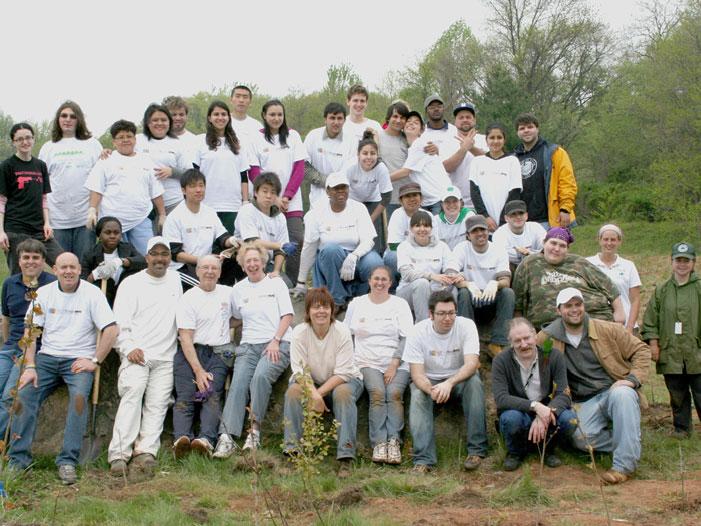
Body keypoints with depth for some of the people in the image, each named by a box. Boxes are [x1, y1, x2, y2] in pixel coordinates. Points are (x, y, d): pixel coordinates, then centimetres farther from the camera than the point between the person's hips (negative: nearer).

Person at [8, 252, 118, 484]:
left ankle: (68, 461, -28)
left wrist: (95, 361, -10)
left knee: (79, 396, -30)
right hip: (47, 358, 3)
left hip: (79, 360, -3)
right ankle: (18, 460, -15)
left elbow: (111, 330, -5)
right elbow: (30, 332, 5)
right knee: (24, 394, -20)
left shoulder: (92, 294, 0)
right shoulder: (44, 293, 8)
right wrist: (30, 366, -6)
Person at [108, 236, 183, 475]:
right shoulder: (132, 283, 7)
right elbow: (118, 323, 1)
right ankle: (119, 454, -26)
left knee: (157, 405, -9)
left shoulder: (175, 280, 20)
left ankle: (146, 451, -14)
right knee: (132, 396, -22)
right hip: (136, 355, -4)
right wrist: (128, 348, -12)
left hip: (165, 358, 4)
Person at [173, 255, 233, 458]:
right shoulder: (188, 298, 6)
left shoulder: (228, 293, 19)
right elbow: (186, 337, -3)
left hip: (219, 353, 2)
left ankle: (206, 440, -40)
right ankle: (182, 439, -37)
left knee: (213, 395, -23)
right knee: (185, 397, -21)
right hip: (189, 352, -1)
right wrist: (198, 370, -14)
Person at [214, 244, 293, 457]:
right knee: (238, 382, -25)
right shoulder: (239, 289, 19)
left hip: (277, 344, -3)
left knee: (261, 376, -33)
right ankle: (227, 436, -37)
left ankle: (255, 430, -31)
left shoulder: (276, 283, 10)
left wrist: (275, 341, -10)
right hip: (248, 345, 3)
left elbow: (287, 315, 3)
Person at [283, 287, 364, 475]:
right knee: (293, 391, -29)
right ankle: (292, 452, -28)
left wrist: (319, 393, -29)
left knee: (343, 393, -34)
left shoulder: (342, 332, -17)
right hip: (310, 382, 2)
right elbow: (300, 371, -15)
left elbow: (342, 373, -19)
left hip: (342, 381, -2)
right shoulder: (299, 332, -12)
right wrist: (313, 394, -34)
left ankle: (345, 459, -37)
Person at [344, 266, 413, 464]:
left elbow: (406, 338, 4)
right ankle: (379, 443, -32)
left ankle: (394, 441, -34)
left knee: (395, 393, -28)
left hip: (397, 363, 0)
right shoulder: (357, 303, 17)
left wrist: (394, 364, -9)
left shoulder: (400, 304, 12)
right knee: (377, 393, -27)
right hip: (368, 362, 0)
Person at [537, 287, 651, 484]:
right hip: (584, 404, 1)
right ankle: (631, 443, -4)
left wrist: (633, 378, -12)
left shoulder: (608, 330, 1)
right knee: (582, 438, -30)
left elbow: (640, 350, 6)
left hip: (615, 390, 0)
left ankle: (625, 463, -31)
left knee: (622, 394, -38)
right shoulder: (547, 339, 2)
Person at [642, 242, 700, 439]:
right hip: (670, 354, 2)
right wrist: (653, 343, 2)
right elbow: (650, 320, 9)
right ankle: (681, 427, 23)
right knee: (677, 395, 9)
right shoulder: (661, 290, 8)